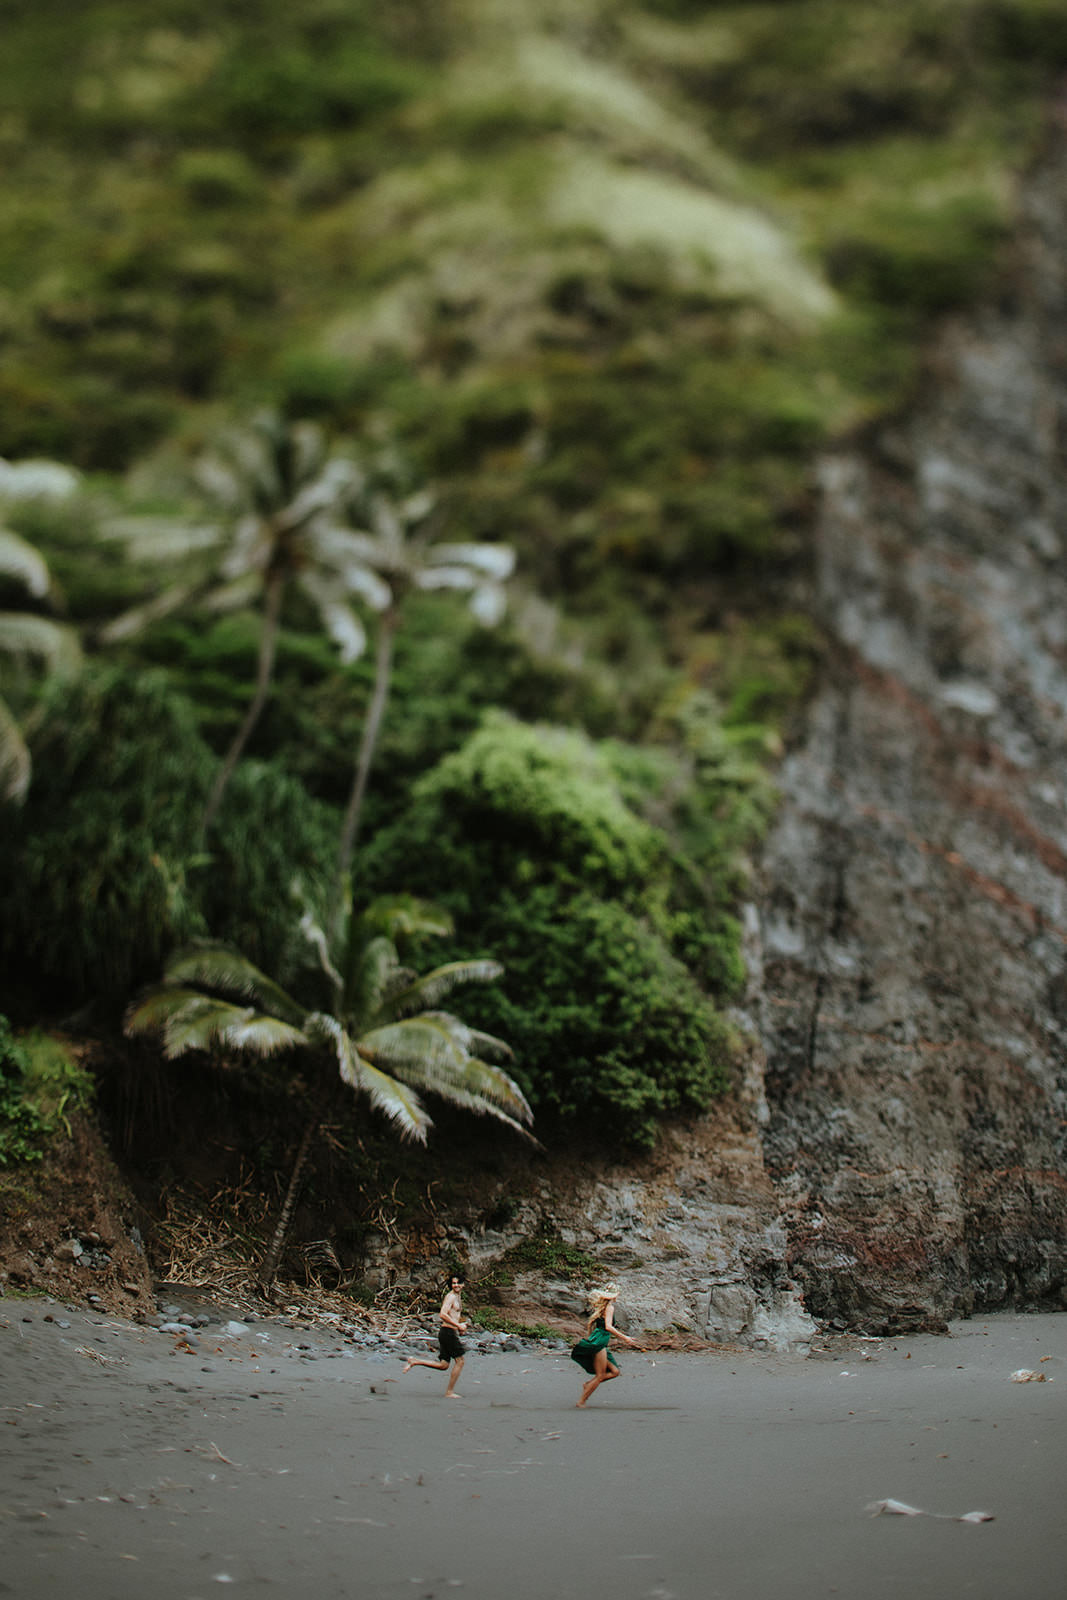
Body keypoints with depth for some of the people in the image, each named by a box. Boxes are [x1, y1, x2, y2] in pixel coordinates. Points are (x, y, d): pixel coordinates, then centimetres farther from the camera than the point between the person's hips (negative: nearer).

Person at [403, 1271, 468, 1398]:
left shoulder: (458, 1297, 19)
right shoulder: (451, 1296, -11)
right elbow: (443, 1314, -23)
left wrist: (461, 1325, 14)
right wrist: (458, 1325, -20)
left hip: (448, 1333, 9)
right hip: (448, 1331, -9)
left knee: (443, 1366, 9)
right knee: (459, 1361, -3)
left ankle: (414, 1362, 13)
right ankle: (450, 1392, 3)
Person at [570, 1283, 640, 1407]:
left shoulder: (602, 1306, 19)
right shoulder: (609, 1307, -8)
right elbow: (608, 1326, -19)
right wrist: (624, 1338, -15)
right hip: (598, 1342, -9)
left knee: (614, 1371, 7)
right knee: (600, 1375, -6)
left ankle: (588, 1384, 7)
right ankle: (581, 1402, -4)